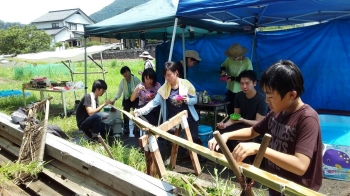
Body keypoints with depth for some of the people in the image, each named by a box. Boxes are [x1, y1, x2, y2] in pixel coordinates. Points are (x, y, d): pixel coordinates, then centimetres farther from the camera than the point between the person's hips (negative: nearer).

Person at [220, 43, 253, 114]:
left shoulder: (247, 62, -19)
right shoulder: (229, 59, -7)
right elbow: (223, 66, 13)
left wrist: (233, 78, -23)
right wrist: (223, 71, -10)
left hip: (241, 92, -4)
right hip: (230, 90, 4)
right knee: (229, 110, 16)